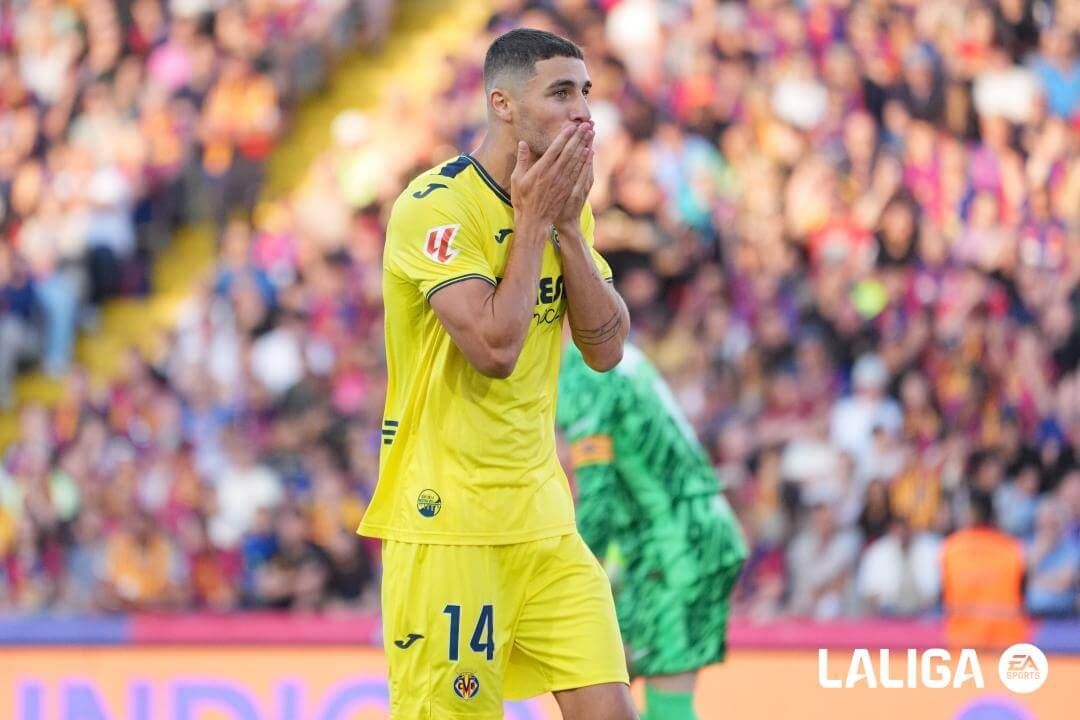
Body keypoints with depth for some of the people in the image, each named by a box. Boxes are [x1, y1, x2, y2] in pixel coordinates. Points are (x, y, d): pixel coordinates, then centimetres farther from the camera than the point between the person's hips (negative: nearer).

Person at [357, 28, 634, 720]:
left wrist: (567, 225, -7)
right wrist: (533, 220, -15)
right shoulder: (435, 205, -14)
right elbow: (494, 346, -24)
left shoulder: (567, 203, 10)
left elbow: (606, 347, 2)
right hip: (446, 518, -7)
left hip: (543, 516, 7)